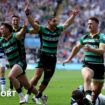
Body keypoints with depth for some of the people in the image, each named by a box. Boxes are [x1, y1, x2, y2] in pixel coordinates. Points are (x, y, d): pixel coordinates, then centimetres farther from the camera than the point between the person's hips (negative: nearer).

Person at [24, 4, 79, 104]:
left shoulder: (58, 30, 7)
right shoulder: (42, 29, -7)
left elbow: (67, 23, 20)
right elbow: (33, 23, -19)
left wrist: (73, 15, 18)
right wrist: (28, 14, -33)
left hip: (52, 58, 5)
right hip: (43, 56, -5)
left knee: (47, 79, 7)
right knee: (37, 75, -18)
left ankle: (37, 96, 19)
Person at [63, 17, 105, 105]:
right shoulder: (85, 37, 10)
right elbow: (77, 48, 26)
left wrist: (91, 49, -37)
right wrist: (69, 59, 31)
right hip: (87, 64, 2)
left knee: (97, 90, 8)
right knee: (87, 76, -35)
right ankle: (88, 95, -43)